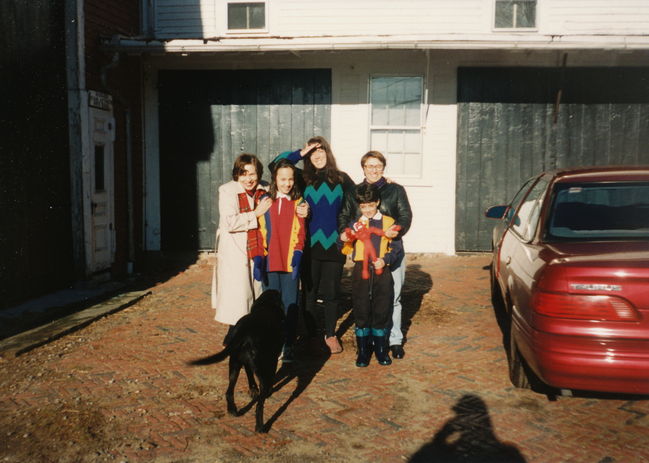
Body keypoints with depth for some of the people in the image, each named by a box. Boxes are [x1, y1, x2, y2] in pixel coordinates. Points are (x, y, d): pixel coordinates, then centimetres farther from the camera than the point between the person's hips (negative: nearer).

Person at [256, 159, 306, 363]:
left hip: (289, 262, -1)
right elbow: (260, 232, 5)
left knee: (290, 305, 2)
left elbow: (300, 232, 1)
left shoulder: (298, 203, 4)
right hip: (270, 262, 1)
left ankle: (288, 346, 12)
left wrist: (297, 254, -12)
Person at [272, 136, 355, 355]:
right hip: (309, 244, 0)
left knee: (331, 292, 8)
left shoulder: (341, 179, 5)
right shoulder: (303, 179, 3)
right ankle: (314, 334, 20)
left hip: (334, 244, 0)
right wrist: (301, 153, -7)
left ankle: (330, 334, 22)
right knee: (310, 292, 7)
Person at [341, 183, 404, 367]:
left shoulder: (388, 222, 3)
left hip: (382, 271, -1)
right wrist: (344, 239, -12)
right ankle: (363, 351, 17)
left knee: (382, 311, 6)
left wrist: (385, 260, -13)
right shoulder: (355, 224, 7)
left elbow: (397, 248, 3)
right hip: (361, 271, 1)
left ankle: (381, 350, 22)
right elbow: (346, 250, 9)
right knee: (361, 311, 4)